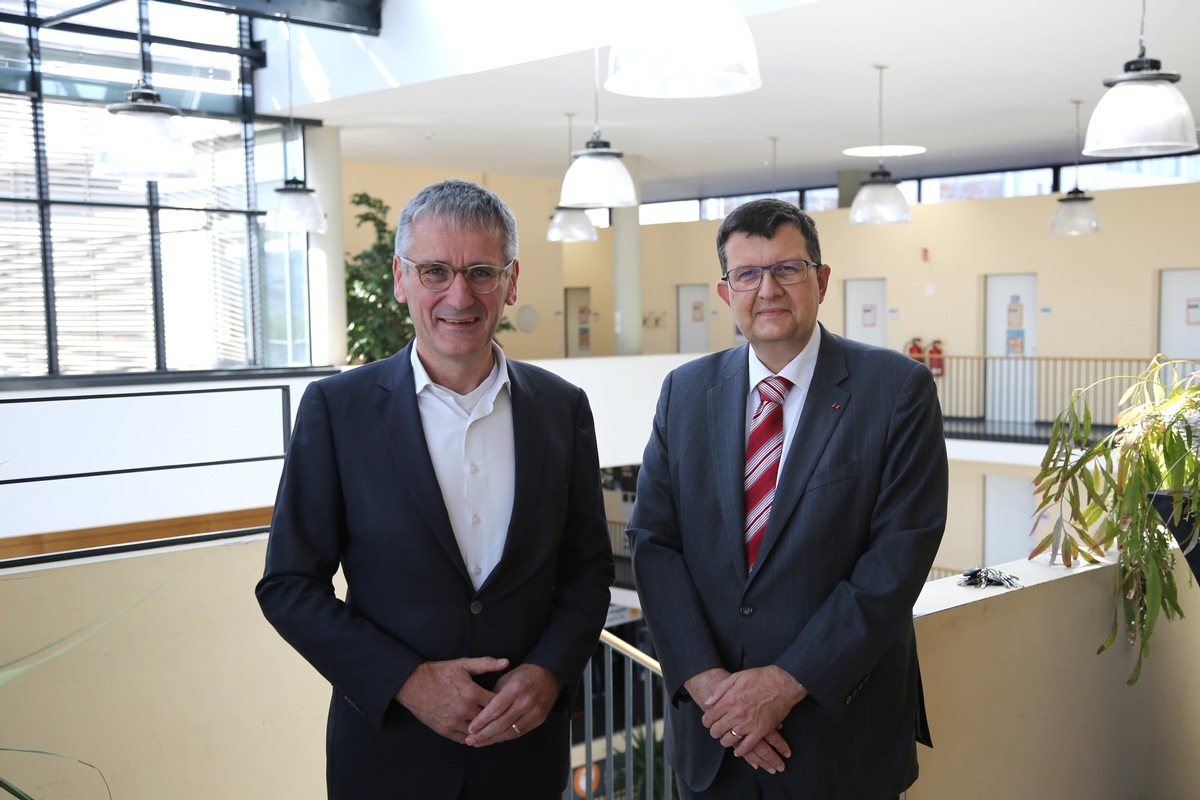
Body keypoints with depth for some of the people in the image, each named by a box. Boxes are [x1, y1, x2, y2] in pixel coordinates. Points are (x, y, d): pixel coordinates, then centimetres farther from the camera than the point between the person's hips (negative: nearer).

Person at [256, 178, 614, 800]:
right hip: (390, 747, -2)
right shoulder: (336, 407, -8)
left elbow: (588, 568, 4)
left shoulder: (563, 408, -1)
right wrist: (407, 680, -16)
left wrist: (549, 671, -12)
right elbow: (288, 585, -7)